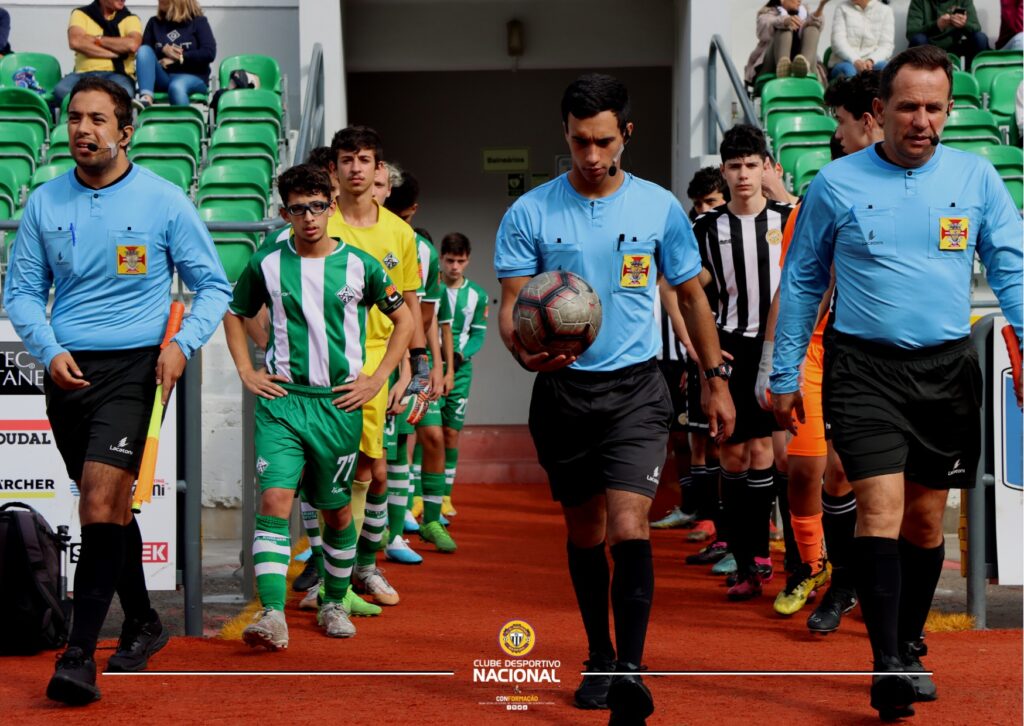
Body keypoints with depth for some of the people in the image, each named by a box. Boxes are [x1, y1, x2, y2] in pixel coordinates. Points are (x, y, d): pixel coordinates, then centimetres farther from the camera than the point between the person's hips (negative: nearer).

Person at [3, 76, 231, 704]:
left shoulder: (164, 200, -1)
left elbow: (213, 285, 6)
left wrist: (183, 344, -10)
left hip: (133, 367, -4)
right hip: (68, 370, 4)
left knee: (101, 499, -17)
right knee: (111, 504, 13)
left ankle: (80, 655, -16)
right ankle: (143, 624, 31)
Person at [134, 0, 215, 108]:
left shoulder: (198, 21, 5)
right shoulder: (154, 22, 16)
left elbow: (209, 53, -8)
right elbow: (142, 52, 7)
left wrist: (178, 58, -11)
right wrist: (162, 50, -12)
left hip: (192, 77, -4)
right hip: (162, 78, 4)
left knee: (176, 87, -39)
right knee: (144, 50, -23)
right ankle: (146, 99, -43)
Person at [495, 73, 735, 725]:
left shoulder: (659, 207, 2)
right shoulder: (529, 213, -1)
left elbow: (691, 296, 13)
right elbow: (511, 304, -2)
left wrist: (716, 380, 13)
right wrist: (523, 349, -25)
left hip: (636, 387, -1)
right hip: (563, 389, 1)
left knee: (628, 526, -17)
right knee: (584, 531, 12)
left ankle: (631, 670, -17)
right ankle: (599, 656, 28)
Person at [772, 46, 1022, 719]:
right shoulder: (836, 184, 1)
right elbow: (801, 283, 9)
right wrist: (785, 375, 8)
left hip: (948, 367, 3)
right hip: (865, 367, -2)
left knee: (927, 517, 11)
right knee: (882, 507, -14)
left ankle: (910, 646, 28)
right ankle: (888, 666, -14)